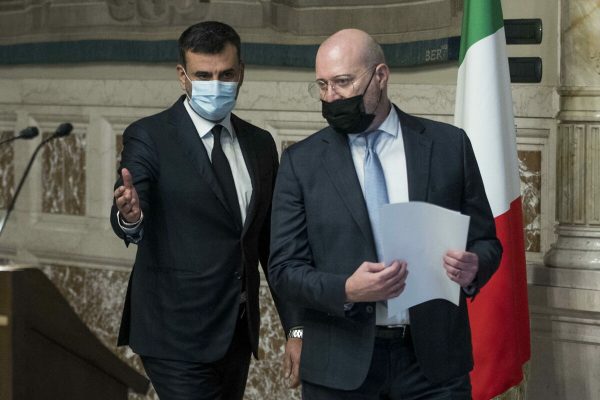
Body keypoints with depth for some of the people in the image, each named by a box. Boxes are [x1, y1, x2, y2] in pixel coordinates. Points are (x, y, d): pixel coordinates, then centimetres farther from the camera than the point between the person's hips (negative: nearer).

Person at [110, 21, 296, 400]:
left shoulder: (260, 144, 10)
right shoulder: (149, 137, -6)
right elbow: (128, 223, -18)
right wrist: (130, 216, -41)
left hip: (238, 332, 6)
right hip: (177, 332, -6)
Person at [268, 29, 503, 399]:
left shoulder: (449, 145, 2)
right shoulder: (301, 162, 1)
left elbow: (485, 241, 7)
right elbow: (285, 268, -2)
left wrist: (473, 267, -15)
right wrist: (346, 290, -20)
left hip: (434, 358, 0)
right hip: (340, 364, 0)